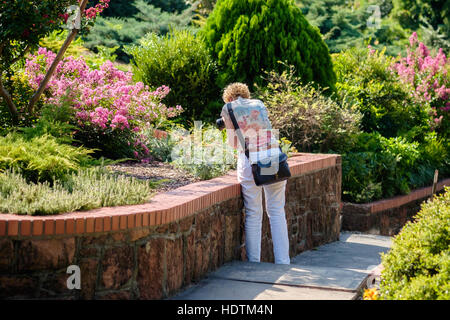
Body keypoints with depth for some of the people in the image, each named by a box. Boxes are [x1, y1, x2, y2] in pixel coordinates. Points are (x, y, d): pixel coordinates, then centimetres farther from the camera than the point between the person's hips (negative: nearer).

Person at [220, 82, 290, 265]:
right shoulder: (259, 104, 15)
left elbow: (233, 142, 9)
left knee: (253, 214, 6)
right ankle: (283, 262, 8)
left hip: (250, 162, -2)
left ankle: (253, 263, 8)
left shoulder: (228, 109, 7)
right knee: (276, 212, 8)